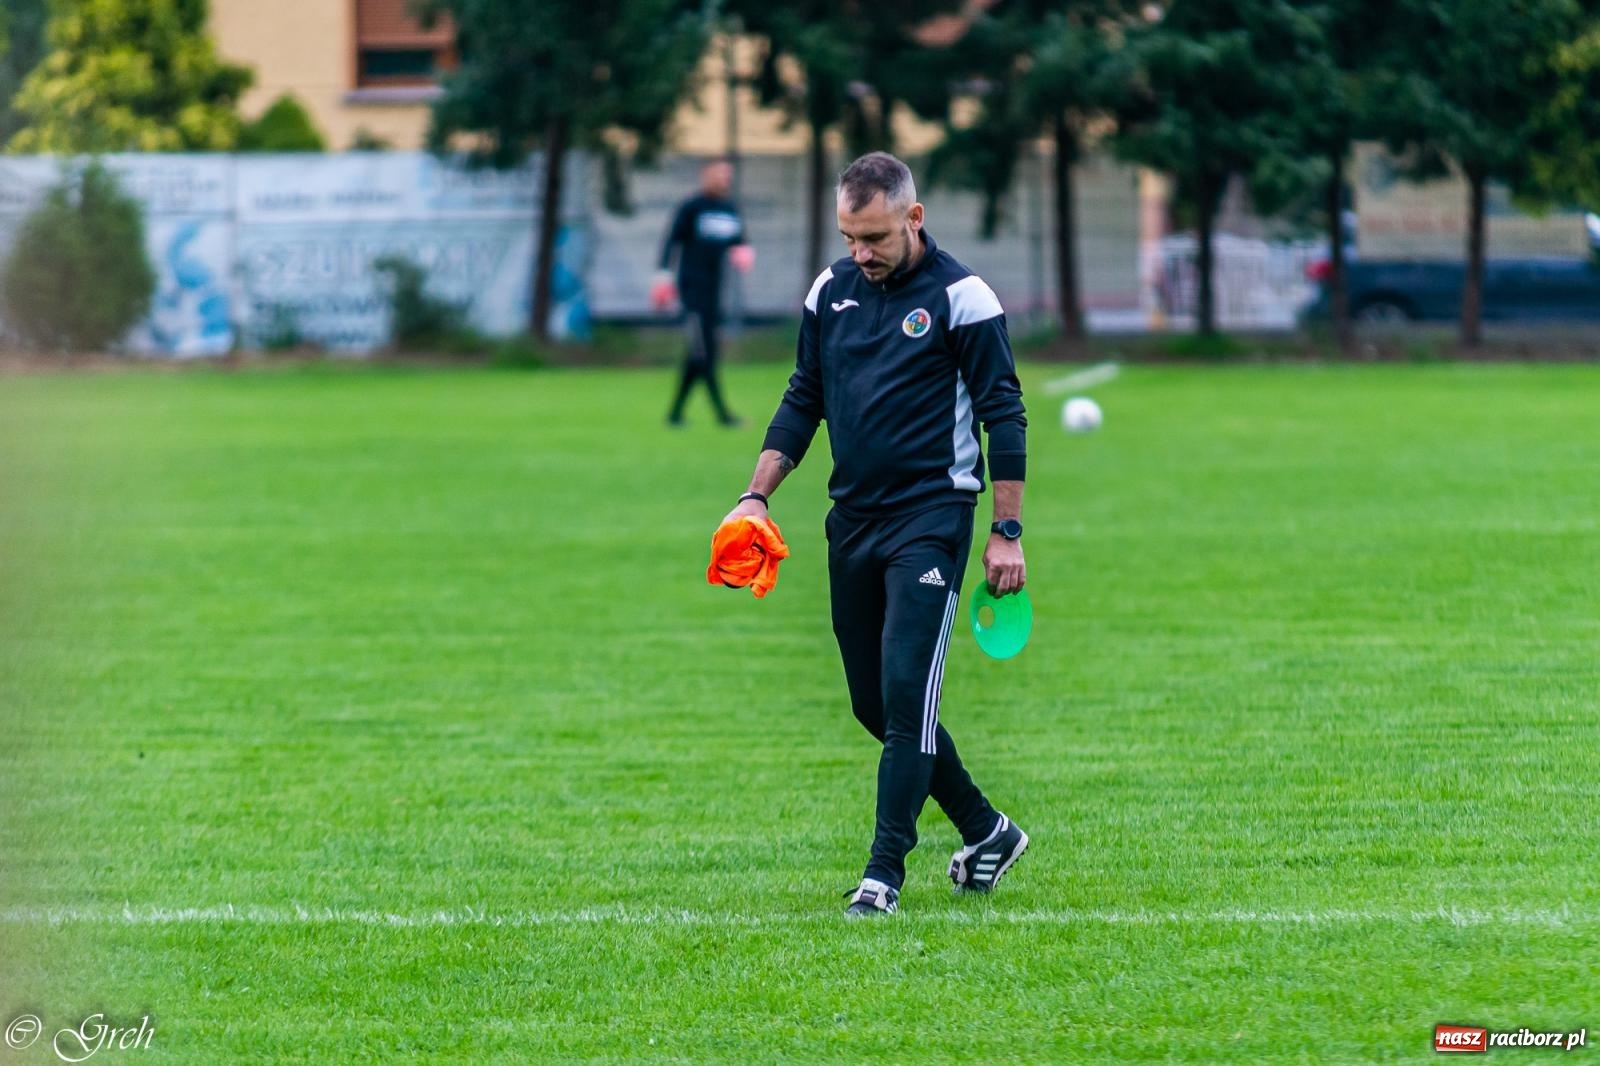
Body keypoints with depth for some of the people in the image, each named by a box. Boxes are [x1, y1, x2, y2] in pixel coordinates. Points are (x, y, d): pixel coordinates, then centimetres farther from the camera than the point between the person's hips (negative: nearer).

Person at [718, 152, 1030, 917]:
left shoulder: (960, 297, -8)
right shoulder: (831, 291, 8)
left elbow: (1004, 415, -6)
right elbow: (802, 401, 16)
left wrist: (1007, 531, -10)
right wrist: (757, 495, 7)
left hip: (930, 518, -6)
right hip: (852, 518, 6)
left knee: (906, 692, -14)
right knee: (874, 702, 9)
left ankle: (885, 872, -11)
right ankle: (985, 831, 24)